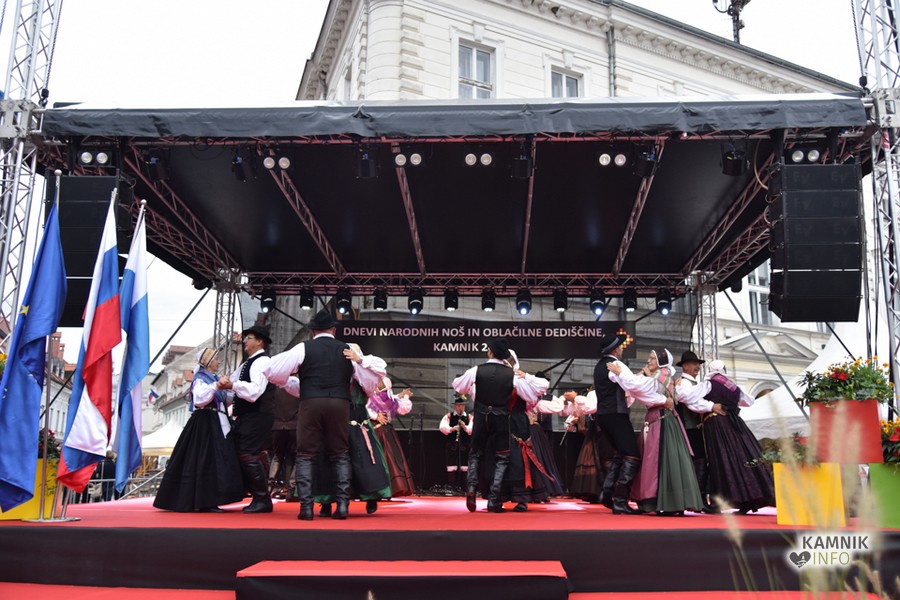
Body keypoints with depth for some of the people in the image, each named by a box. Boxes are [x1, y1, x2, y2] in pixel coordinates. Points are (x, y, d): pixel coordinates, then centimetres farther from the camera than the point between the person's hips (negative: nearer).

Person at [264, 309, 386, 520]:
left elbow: (273, 370, 4)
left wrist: (292, 382, 21)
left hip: (311, 404, -2)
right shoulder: (348, 351, 12)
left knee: (305, 456, 5)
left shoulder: (303, 348, 5)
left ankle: (306, 507, -2)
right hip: (340, 405, 2)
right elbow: (378, 370, 14)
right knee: (340, 455, 11)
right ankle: (342, 504, 3)